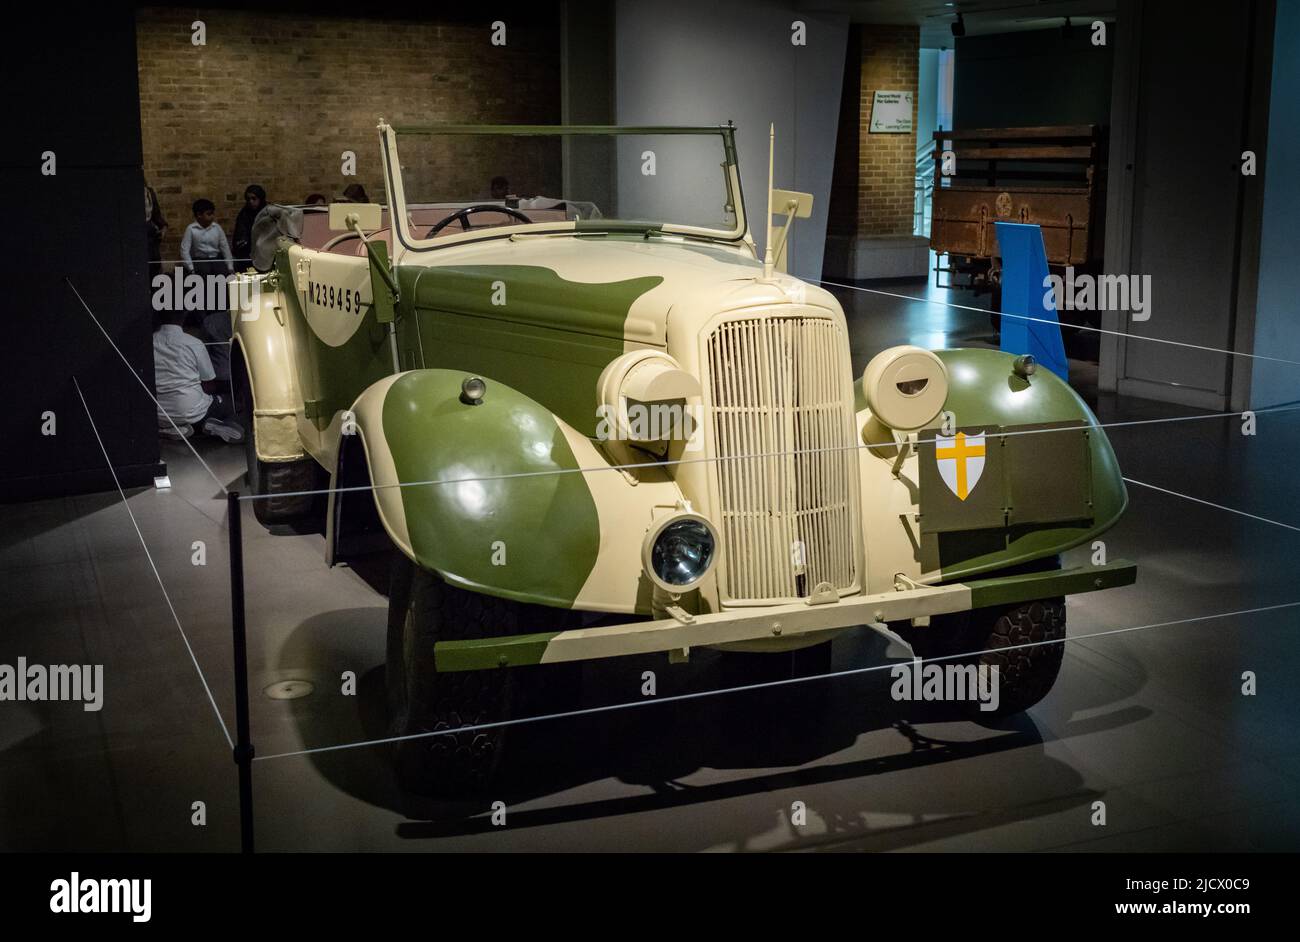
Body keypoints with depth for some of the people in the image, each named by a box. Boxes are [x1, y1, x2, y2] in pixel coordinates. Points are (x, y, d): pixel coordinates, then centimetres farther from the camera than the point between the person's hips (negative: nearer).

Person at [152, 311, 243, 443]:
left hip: (160, 418, 3)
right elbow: (210, 386, 0)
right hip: (192, 414, -3)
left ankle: (172, 428, 4)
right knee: (227, 401, 24)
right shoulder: (194, 345, -10)